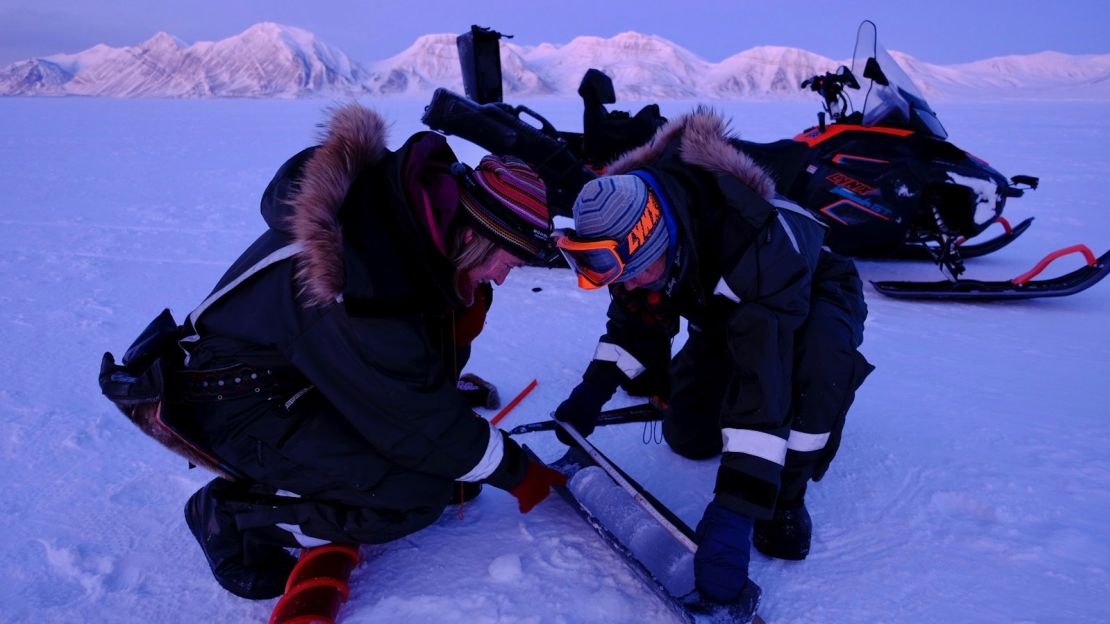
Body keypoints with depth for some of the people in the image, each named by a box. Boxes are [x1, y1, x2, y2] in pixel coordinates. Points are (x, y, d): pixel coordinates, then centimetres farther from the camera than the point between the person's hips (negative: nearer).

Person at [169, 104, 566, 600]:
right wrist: (517, 472, -11)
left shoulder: (426, 189, -14)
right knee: (417, 492, -20)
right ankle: (232, 515, -3)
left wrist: (467, 294, -12)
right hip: (235, 405, -9)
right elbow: (427, 425, -24)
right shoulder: (366, 298, -36)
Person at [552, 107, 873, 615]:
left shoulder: (756, 243, -47)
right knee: (687, 436, -6)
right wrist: (594, 389, -22)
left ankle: (787, 496, -18)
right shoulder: (631, 225, -25)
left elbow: (765, 375, -51)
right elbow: (637, 318, -8)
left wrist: (732, 513, -55)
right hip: (723, 315, 6)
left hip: (813, 297, -5)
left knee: (818, 353, -41)